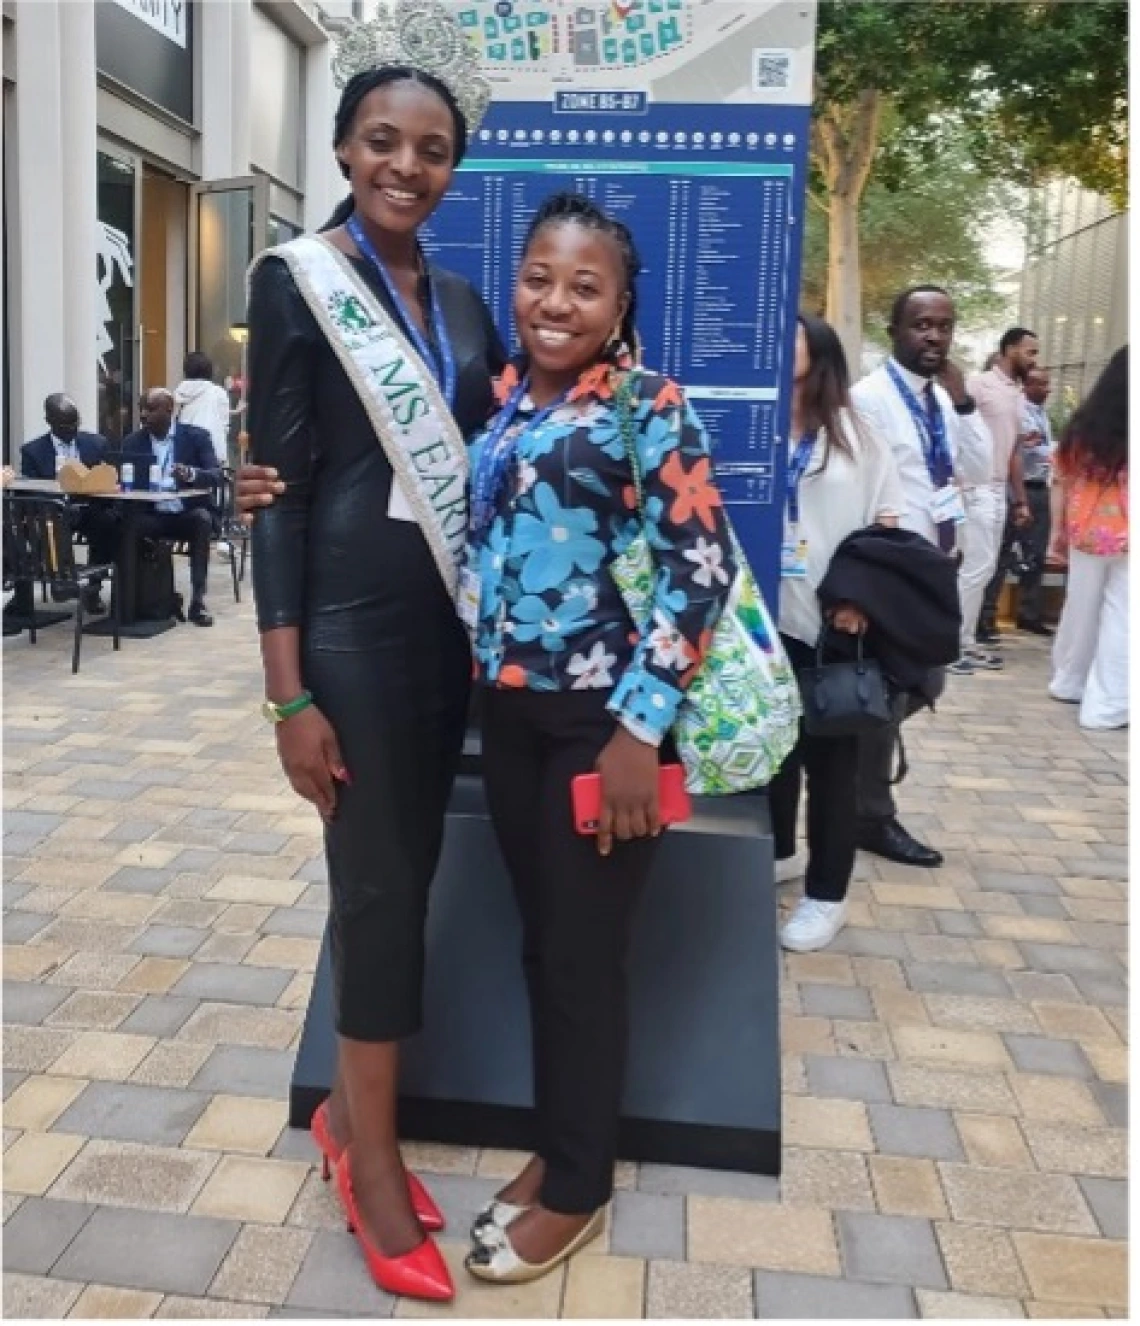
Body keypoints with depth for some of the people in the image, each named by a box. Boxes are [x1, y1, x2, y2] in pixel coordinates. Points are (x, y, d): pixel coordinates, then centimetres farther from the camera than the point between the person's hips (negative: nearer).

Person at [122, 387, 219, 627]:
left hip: (188, 514, -2)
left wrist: (191, 474, -33)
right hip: (152, 515, 2)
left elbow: (214, 475, -12)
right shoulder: (133, 442, 8)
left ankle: (198, 600, -32)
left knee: (202, 518, -35)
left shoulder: (196, 436, 0)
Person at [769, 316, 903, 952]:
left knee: (830, 756, 5)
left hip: (835, 621, -1)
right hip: (765, 617, 2)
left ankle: (828, 895, 15)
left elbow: (888, 519, 2)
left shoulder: (854, 433, 5)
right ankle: (780, 854, 37)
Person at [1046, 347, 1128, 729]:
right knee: (1120, 620, 1)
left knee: (1080, 609, 18)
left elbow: (1061, 483, 7)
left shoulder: (1081, 427, 3)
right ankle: (1106, 706, 3)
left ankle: (1069, 682, 33)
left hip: (1084, 535, 5)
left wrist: (1057, 533, 15)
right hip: (1124, 539, -5)